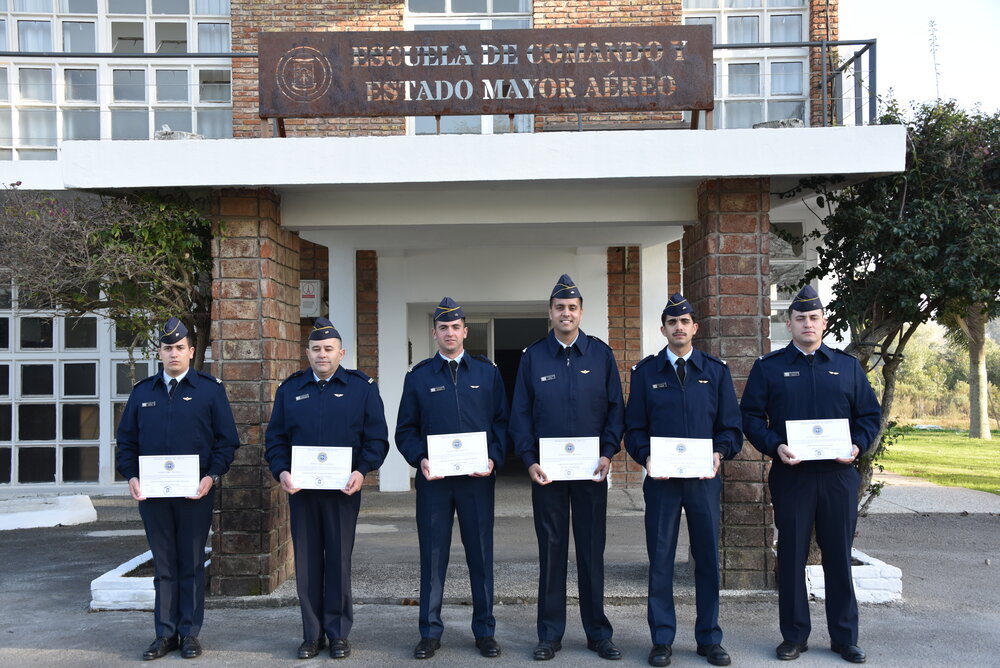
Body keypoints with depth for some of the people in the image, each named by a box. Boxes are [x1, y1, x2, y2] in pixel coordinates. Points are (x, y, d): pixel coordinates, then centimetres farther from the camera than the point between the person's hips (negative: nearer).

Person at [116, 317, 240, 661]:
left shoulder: (210, 389, 1)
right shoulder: (142, 392, 10)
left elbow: (227, 440, -1)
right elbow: (126, 440, 12)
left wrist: (212, 476, -12)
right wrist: (131, 476, -2)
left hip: (195, 494, -3)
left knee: (192, 565, 6)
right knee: (163, 565, 9)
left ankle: (190, 633, 16)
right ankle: (165, 633, 18)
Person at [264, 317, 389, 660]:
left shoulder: (362, 387, 2)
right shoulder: (290, 388, 9)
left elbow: (377, 438, -1)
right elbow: (275, 437, 8)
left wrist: (362, 471, -15)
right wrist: (281, 471, -8)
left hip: (343, 490, -2)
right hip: (300, 489, 2)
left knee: (339, 561, 5)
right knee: (307, 562, 8)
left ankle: (338, 633, 18)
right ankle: (312, 634, 19)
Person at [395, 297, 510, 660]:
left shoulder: (487, 372, 7)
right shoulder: (418, 376, 6)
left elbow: (502, 421, 5)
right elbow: (406, 429, 6)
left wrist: (493, 459, -9)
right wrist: (420, 460, -10)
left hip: (477, 479, 0)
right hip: (433, 479, 0)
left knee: (481, 554, 7)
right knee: (433, 556, 6)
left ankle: (485, 630, 19)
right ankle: (430, 632, 18)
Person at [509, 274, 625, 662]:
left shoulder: (601, 354, 4)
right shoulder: (533, 356, 4)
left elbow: (615, 407, 4)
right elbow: (520, 413, 4)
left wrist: (608, 453, -7)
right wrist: (529, 461, -6)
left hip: (591, 469, 0)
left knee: (592, 551, 7)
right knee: (551, 552, 7)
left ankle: (598, 633, 20)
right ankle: (550, 635, 18)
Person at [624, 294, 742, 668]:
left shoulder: (716, 371, 7)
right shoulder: (646, 372, 6)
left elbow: (731, 424, 5)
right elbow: (634, 427, 4)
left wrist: (720, 452, -13)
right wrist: (645, 456, -13)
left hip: (704, 479, 1)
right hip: (660, 480, -1)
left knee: (708, 557, 7)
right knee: (660, 559, 3)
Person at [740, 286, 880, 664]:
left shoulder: (847, 366, 11)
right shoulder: (769, 367, 5)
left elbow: (870, 414, 11)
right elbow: (751, 416, 1)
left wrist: (858, 445, -7)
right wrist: (775, 446, -14)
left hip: (838, 474, 1)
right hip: (790, 474, -1)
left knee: (839, 556, 8)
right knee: (791, 556, 5)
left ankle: (844, 638, 21)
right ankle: (794, 636, 16)